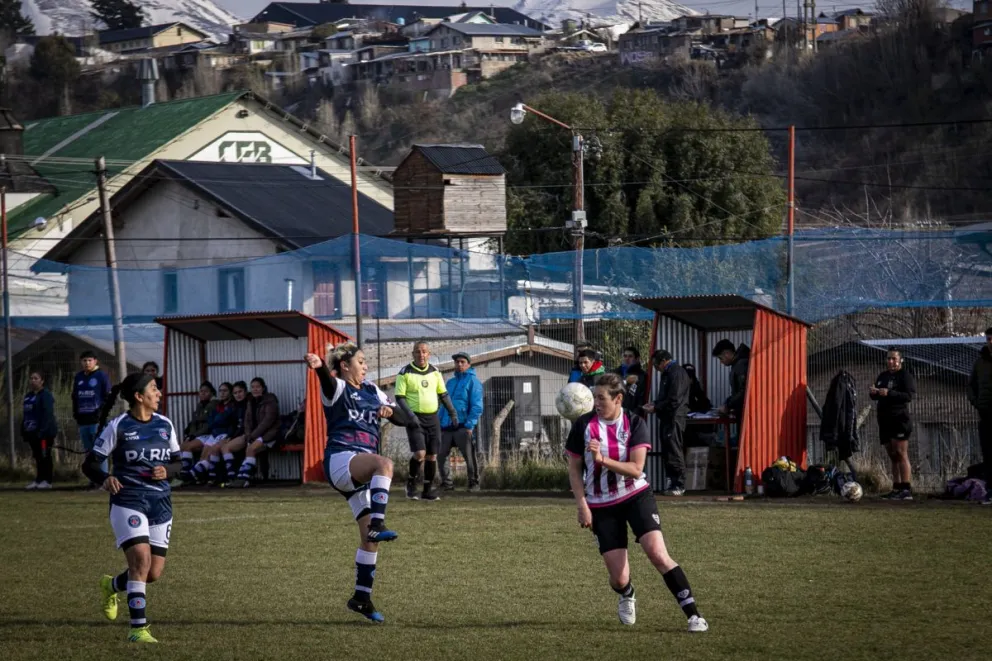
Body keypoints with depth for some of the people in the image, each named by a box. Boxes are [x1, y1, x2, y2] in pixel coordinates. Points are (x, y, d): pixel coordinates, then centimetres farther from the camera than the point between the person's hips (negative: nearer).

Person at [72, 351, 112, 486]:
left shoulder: (101, 376, 0)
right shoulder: (78, 377, 16)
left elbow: (108, 396, -3)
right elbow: (75, 397, 22)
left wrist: (102, 413, -11)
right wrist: (76, 414, 13)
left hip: (96, 419, -6)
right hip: (82, 419, 6)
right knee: (88, 451, 8)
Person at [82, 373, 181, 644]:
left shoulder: (165, 425, 8)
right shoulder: (118, 426, -5)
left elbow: (176, 462, 18)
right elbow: (90, 463, -3)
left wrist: (166, 471, -6)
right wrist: (105, 479, -25)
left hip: (160, 502, 5)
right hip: (128, 501, -5)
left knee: (154, 573, 3)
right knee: (141, 559, -22)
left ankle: (113, 585, 36)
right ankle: (138, 629, -18)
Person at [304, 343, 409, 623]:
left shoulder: (372, 392, 21)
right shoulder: (337, 389, 1)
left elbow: (402, 419, 23)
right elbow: (327, 379, -23)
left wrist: (389, 410, -1)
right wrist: (319, 366, -48)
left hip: (363, 473, 7)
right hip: (341, 460, -7)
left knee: (370, 538, 4)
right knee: (384, 463, -38)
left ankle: (362, 598, 13)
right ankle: (378, 525, -49)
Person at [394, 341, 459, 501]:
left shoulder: (435, 372, 8)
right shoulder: (405, 373, -4)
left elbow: (443, 394, 17)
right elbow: (399, 397, -6)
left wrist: (452, 413, 11)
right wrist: (409, 415, -19)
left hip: (432, 418, 4)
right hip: (415, 419, -4)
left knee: (432, 455, 3)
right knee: (419, 453, -18)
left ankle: (428, 490, 12)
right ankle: (411, 483, 5)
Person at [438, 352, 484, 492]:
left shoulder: (473, 381, 0)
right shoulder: (450, 382, 21)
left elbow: (477, 406, -8)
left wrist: (470, 425, -17)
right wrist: (438, 423, 13)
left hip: (463, 427, -7)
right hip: (446, 428, 7)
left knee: (469, 457, -3)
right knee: (441, 455, 3)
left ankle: (474, 483, 7)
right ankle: (447, 483, 12)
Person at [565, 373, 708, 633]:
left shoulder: (635, 424, -8)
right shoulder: (583, 426, -5)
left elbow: (636, 469, -15)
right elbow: (574, 468, 1)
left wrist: (602, 459, -27)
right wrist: (582, 506, -6)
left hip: (636, 496, -1)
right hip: (601, 505, 1)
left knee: (658, 554, -20)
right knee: (619, 578, -2)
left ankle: (693, 614, -14)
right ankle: (627, 597, 38)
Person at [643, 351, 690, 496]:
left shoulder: (677, 373, -14)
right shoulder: (667, 373, 19)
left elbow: (674, 401, -20)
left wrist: (656, 408, -12)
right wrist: (654, 404, 11)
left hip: (674, 418, -10)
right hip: (666, 418, 10)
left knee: (674, 452, -8)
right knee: (667, 451, 10)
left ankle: (679, 486, -5)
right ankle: (673, 483, 14)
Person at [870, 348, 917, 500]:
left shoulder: (905, 375, -4)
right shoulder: (883, 376, 20)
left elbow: (910, 395, -16)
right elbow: (876, 396, 24)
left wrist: (889, 393, -24)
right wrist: (873, 393, 0)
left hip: (900, 419, -8)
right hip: (885, 420, 8)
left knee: (901, 454, -14)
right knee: (893, 456, 9)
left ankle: (907, 490, -17)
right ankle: (897, 489, 11)